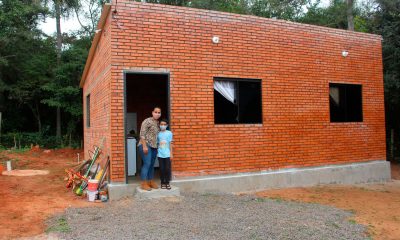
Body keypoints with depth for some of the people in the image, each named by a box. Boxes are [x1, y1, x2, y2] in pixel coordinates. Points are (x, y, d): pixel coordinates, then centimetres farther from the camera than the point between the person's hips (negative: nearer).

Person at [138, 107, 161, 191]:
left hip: (154, 146, 7)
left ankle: (151, 182, 18)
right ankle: (143, 183, -4)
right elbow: (142, 134, -14)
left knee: (152, 164, 10)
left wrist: (158, 146, 14)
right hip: (146, 145, -7)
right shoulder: (147, 121, -9)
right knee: (147, 164, -11)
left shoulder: (158, 123, 13)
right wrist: (144, 146, -19)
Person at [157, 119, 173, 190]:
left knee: (167, 168, 0)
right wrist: (156, 152, 3)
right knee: (162, 169, 4)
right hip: (160, 154, 1)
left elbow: (170, 144, 2)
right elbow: (157, 144, 7)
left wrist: (171, 153, 0)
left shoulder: (169, 133, 0)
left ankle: (167, 182, 12)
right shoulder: (158, 134, 2)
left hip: (167, 154, -1)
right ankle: (163, 183, 16)